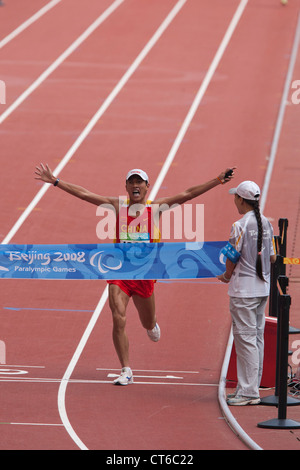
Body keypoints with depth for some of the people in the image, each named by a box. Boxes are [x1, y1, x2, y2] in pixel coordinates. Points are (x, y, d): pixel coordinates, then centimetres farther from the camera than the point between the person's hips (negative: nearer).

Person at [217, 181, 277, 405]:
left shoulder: (240, 225, -15)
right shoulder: (266, 224, 8)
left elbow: (233, 258, -10)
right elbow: (272, 257, 12)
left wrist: (227, 275, 8)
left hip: (244, 289, -8)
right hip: (263, 287, 8)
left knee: (245, 337, -6)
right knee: (257, 337, 12)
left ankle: (249, 392, -7)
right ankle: (251, 388, 18)